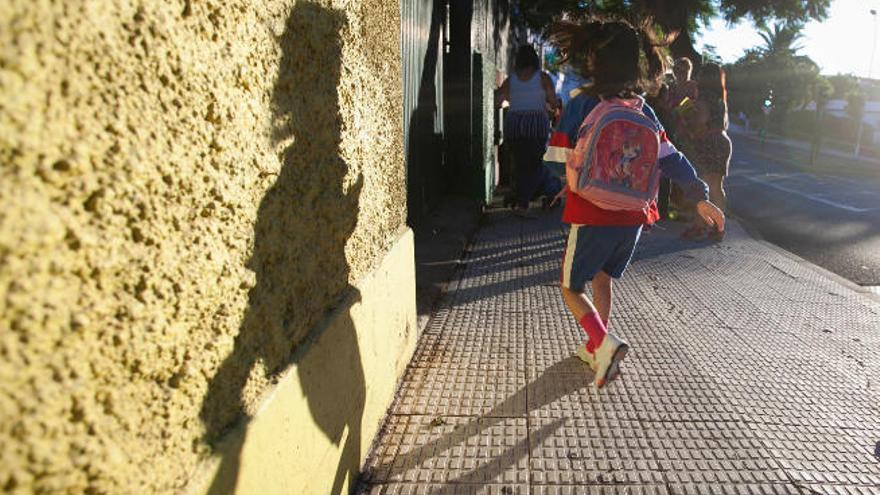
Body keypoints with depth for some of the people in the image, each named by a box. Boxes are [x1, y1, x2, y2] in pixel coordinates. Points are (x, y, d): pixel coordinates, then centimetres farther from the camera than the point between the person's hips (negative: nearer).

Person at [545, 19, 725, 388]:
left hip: (592, 215, -5)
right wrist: (699, 196, 5)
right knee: (602, 278, 24)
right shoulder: (641, 109, 5)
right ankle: (596, 349, 32)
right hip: (633, 217, 5)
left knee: (571, 286, 10)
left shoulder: (582, 105, -10)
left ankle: (605, 342, -13)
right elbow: (670, 157, 2)